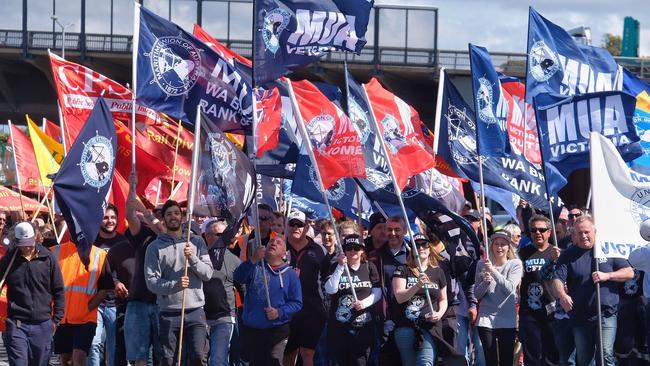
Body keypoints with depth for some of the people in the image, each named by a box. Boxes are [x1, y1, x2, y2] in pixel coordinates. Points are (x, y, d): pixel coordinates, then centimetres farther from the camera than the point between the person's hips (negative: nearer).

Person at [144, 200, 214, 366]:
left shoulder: (197, 242, 10)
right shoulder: (155, 247, 3)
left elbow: (208, 273, 2)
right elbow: (151, 282, -5)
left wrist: (192, 258, -15)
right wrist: (175, 285, -21)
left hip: (195, 311, 0)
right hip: (168, 313, 0)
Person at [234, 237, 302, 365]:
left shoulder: (290, 274, 4)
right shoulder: (255, 267, 4)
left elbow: (297, 303, 2)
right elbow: (238, 277, -16)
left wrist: (279, 312, -16)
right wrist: (253, 260, -32)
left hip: (277, 330, -2)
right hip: (251, 329, 2)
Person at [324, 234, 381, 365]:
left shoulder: (370, 267, 7)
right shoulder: (337, 268, 3)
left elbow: (377, 292, 5)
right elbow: (330, 290, -12)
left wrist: (365, 302, -14)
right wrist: (340, 267, -18)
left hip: (364, 325, 0)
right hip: (340, 325, 0)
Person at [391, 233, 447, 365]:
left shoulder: (438, 272, 13)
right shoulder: (403, 270, 5)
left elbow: (443, 299, 21)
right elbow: (399, 297, -8)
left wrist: (440, 313, -1)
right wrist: (417, 286, -23)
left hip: (430, 327, 0)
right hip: (406, 327, 0)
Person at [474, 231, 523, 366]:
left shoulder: (515, 264, 1)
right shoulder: (482, 264, 6)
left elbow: (509, 288, -13)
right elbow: (477, 294, 6)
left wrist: (494, 271, -22)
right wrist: (485, 283, -14)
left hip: (507, 320, -1)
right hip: (486, 319, 1)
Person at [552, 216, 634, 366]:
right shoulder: (568, 255, 4)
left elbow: (629, 273, 4)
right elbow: (557, 279, -8)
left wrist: (607, 276, -13)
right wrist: (562, 295, -30)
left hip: (606, 314, -2)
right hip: (579, 316, 2)